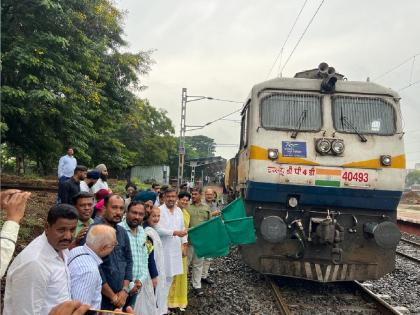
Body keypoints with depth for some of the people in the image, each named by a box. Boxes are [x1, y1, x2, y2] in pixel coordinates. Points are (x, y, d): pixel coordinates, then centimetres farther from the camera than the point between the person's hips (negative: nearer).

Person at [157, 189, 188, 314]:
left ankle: (163, 303, 27)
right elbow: (158, 229, -20)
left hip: (175, 248, 7)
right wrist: (175, 232, -22)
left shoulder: (179, 210, 10)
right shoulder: (160, 210, -11)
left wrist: (184, 244, 12)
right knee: (163, 278, -5)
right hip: (163, 249, -6)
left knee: (170, 276, 14)